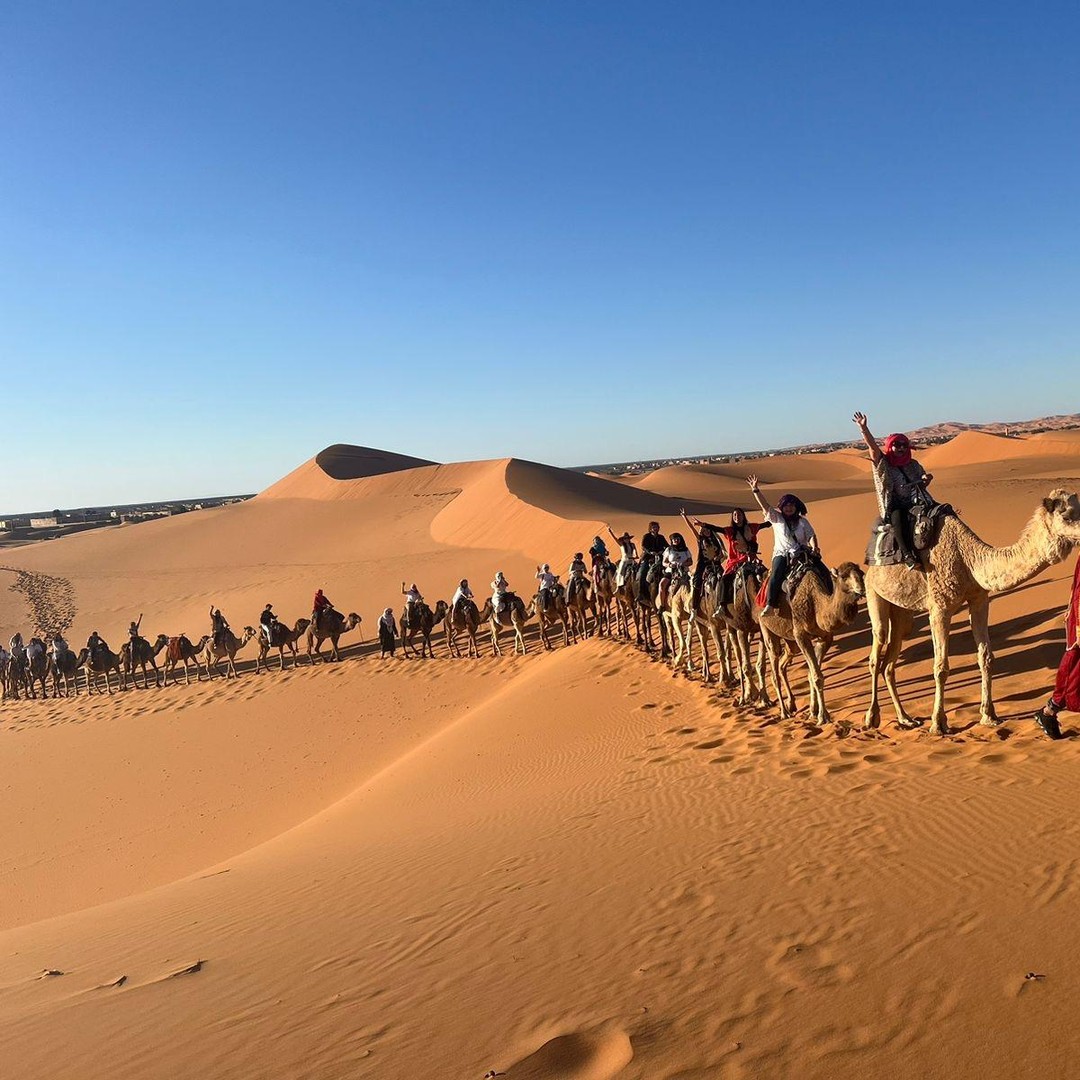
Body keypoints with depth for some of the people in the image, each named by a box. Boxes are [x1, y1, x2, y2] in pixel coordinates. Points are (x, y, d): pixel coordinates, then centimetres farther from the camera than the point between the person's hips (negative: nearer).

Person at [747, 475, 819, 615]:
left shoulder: (802, 521, 13)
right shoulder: (776, 518, 8)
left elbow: (811, 535, 9)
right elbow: (764, 505, -3)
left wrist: (814, 547, -13)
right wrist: (755, 490, -16)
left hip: (800, 551, 1)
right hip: (782, 553, -1)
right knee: (775, 577, -24)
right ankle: (770, 605, -26)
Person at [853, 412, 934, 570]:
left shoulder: (913, 465, 15)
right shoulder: (884, 464, 1)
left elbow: (922, 485, 26)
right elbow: (873, 446, -14)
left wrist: (927, 478, 2)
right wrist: (863, 428, -26)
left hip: (916, 503, 5)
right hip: (895, 507, -5)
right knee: (898, 516, -37)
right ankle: (907, 555, -39)